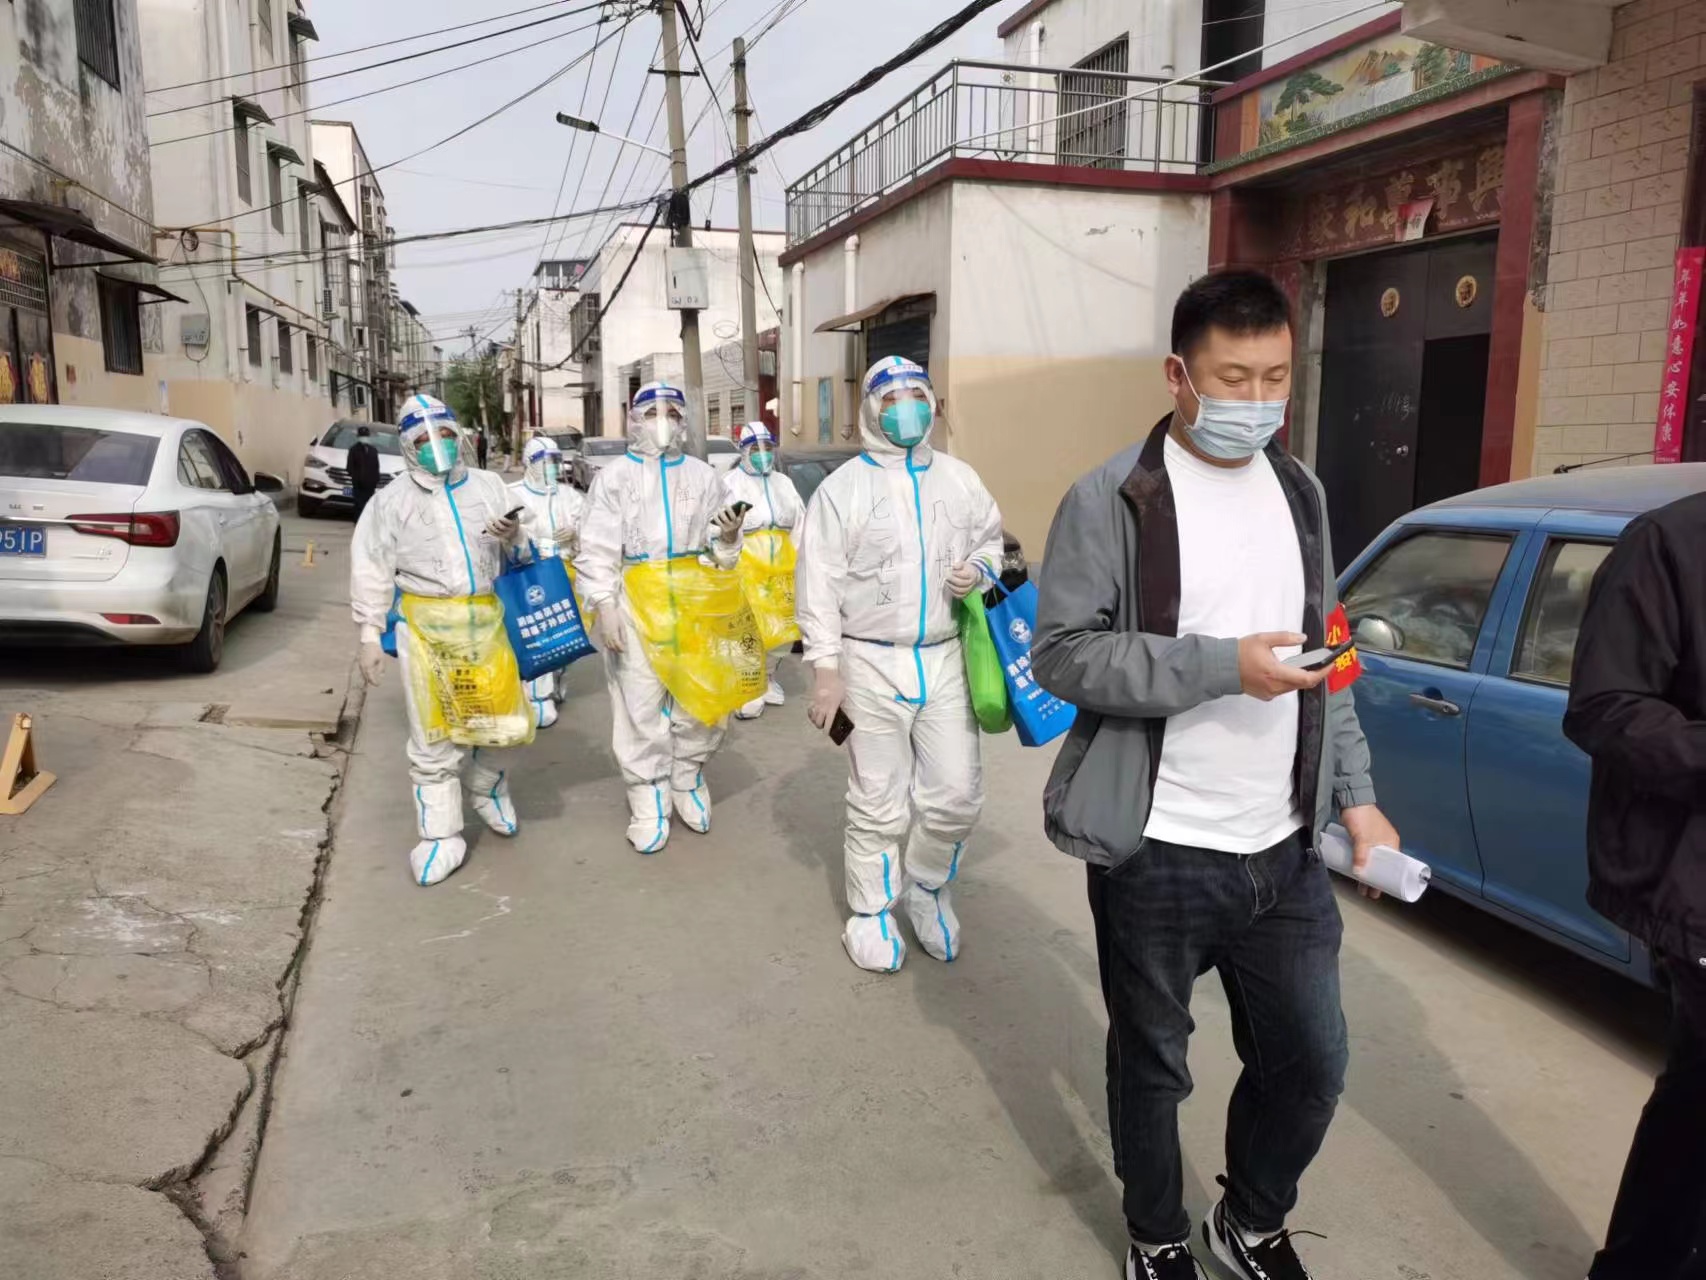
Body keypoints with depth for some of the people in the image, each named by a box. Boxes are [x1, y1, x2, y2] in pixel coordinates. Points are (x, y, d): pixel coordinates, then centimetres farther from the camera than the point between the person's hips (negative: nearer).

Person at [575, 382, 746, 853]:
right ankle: (649, 801, 16)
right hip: (636, 605, -2)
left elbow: (719, 550, 13)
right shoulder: (615, 476, 3)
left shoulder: (703, 475, 9)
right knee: (641, 707, 2)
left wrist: (729, 538, -10)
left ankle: (688, 780, 28)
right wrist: (604, 606, -12)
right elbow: (597, 550, -1)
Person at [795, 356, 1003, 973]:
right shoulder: (844, 486, -4)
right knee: (877, 804, 6)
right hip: (872, 662, -3)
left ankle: (926, 885, 33)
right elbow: (818, 582, -6)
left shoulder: (959, 479, 8)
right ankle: (870, 911, 26)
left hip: (944, 659, 4)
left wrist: (978, 570, -3)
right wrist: (825, 666, -11)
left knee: (957, 794, 6)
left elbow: (990, 540, 21)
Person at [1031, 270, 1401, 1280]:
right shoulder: (1111, 501, -11)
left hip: (1285, 849, 6)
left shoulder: (1300, 491, 9)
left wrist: (1356, 796, 10)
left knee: (1313, 1063, 16)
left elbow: (1323, 652, 15)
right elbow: (1062, 654, -15)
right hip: (1157, 854, -5)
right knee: (1152, 1063, 13)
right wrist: (1224, 665, -23)